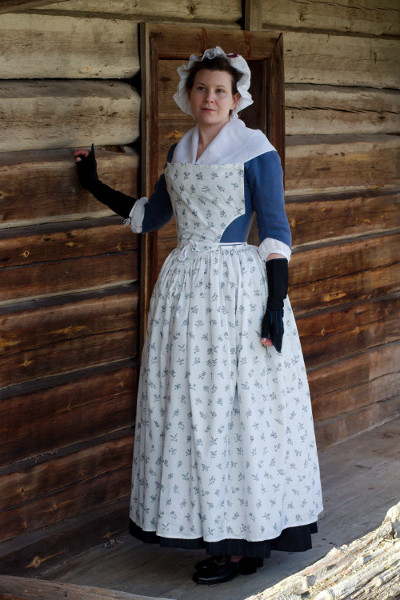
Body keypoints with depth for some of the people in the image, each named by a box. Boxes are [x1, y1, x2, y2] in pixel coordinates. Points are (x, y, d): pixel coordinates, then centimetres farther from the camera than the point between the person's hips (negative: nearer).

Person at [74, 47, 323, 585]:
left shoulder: (256, 151, -5)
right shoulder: (180, 153, 14)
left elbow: (276, 231, -8)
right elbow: (151, 215, 26)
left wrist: (276, 302, -15)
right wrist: (97, 187, 29)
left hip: (240, 288, -6)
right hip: (185, 288, 7)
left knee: (237, 407, -3)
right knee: (189, 408, 6)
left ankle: (243, 544, 5)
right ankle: (212, 531, 17)